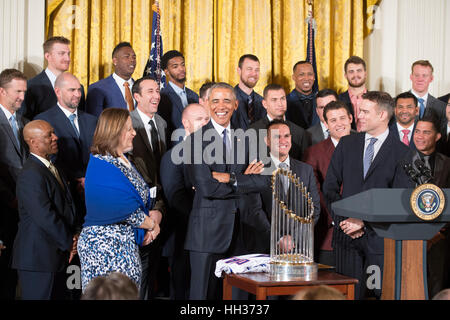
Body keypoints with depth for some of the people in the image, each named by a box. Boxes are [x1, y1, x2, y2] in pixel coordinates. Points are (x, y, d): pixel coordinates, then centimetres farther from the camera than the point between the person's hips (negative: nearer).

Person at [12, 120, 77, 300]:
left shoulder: (53, 169, 14)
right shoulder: (31, 175, -18)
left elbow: (66, 207, 21)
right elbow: (45, 217, -23)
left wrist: (72, 237, 6)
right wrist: (69, 242, -12)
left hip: (58, 256, 9)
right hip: (38, 257, -9)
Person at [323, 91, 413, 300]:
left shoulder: (402, 153, -1)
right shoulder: (346, 144, 10)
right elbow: (330, 187, 10)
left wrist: (365, 221, -13)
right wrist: (343, 219, -4)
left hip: (381, 236, -3)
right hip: (346, 235, 3)